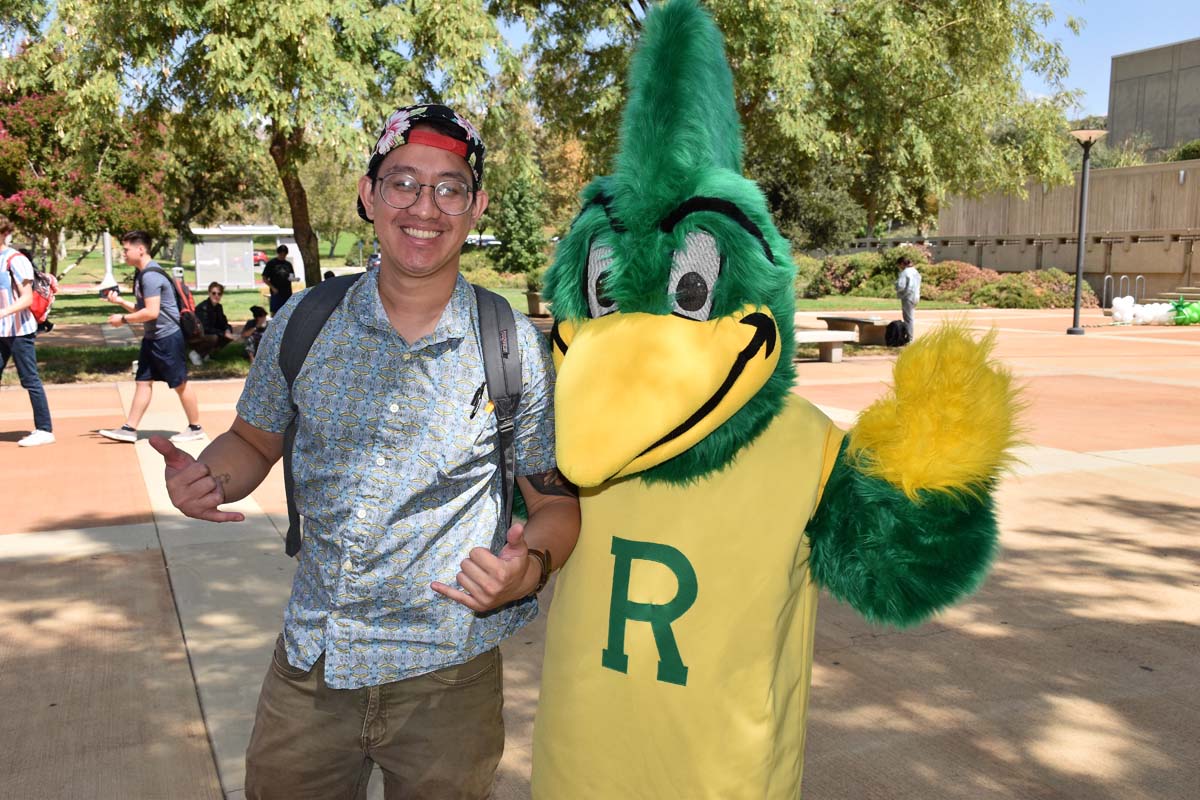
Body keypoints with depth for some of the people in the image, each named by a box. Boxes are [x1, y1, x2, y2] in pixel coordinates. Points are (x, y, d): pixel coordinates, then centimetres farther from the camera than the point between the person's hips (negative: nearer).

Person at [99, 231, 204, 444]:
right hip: (152, 338, 10)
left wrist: (123, 319, -15)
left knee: (180, 383, 1)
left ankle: (195, 428, 12)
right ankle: (129, 429, 11)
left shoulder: (151, 276, -19)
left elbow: (151, 312, -25)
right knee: (143, 382, 8)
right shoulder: (143, 274, 13)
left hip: (168, 337, -10)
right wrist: (120, 302, 9)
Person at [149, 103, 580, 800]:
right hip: (308, 661, 3)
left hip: (443, 677, -2)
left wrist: (531, 565, -22)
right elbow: (255, 442, 12)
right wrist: (206, 477, -10)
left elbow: (558, 499, -2)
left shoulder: (519, 350, -9)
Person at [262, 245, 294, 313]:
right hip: (276, 293, -4)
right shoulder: (271, 263, 0)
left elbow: (292, 277, 20)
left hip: (287, 293, 4)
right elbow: (265, 279, -1)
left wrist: (292, 278, -5)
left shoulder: (288, 264, 13)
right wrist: (273, 288, -12)